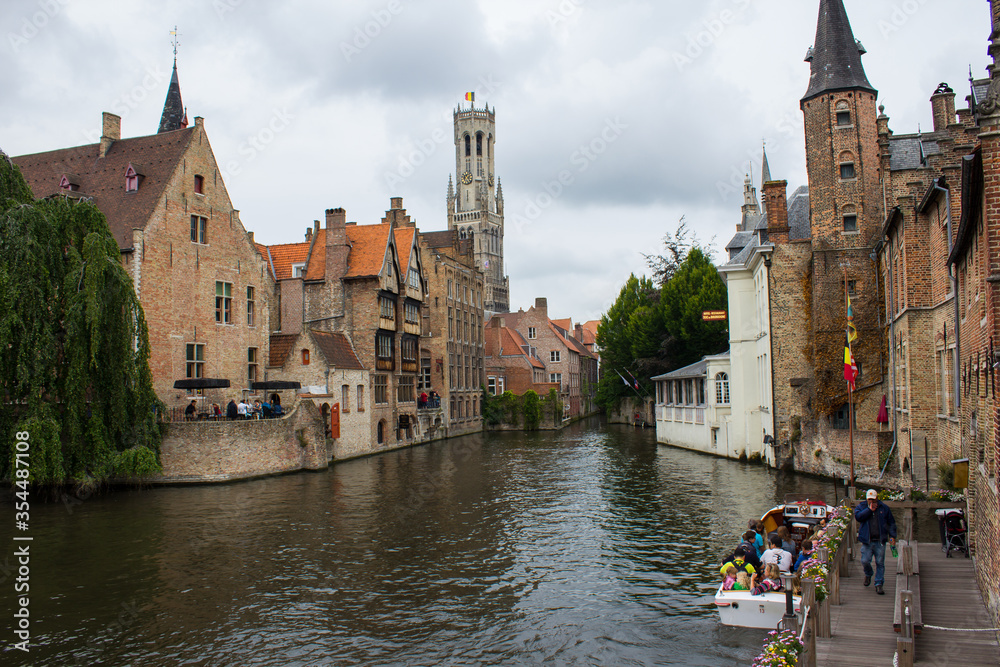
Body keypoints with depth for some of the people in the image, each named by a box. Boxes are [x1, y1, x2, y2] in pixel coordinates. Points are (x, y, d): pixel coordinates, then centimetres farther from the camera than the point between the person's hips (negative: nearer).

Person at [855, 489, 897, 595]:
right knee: (865, 561, -5)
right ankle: (868, 574, 27)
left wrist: (892, 536, 6)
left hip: (880, 541, 1)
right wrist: (869, 509, -12)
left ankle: (879, 584, 10)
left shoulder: (884, 508, 9)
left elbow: (891, 523, 15)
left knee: (880, 563, 1)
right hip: (866, 541, -1)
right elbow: (858, 516, -13)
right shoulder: (861, 506, 6)